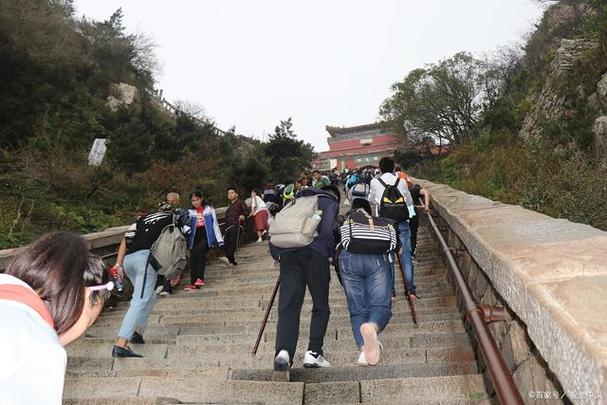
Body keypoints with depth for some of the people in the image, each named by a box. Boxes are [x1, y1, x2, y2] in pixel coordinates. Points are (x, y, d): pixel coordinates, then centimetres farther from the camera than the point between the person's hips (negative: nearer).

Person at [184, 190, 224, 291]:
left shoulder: (209, 209, 7)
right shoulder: (190, 212, 13)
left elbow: (215, 223, 5)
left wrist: (219, 239, 0)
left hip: (206, 234, -3)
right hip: (195, 235, 3)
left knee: (200, 250, -29)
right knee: (193, 258, -7)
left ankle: (200, 278, -24)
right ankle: (193, 283, -1)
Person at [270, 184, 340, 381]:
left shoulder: (296, 201, 33)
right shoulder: (331, 202, 19)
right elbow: (327, 230, -2)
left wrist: (277, 255, 27)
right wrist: (333, 253, 8)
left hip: (287, 253, 4)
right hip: (314, 252, -4)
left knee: (287, 308, 0)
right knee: (321, 306, 10)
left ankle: (283, 352, -18)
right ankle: (313, 352, 5)